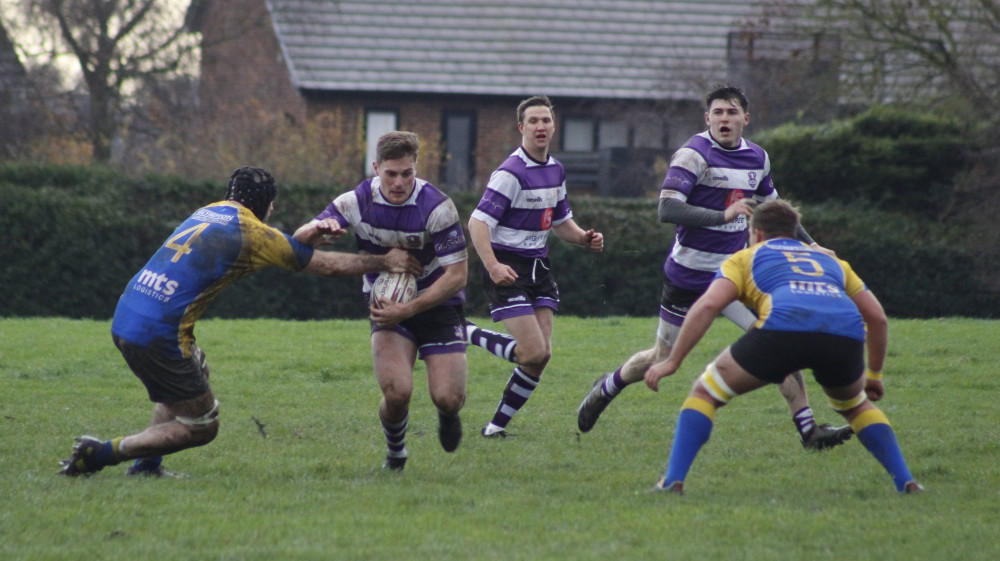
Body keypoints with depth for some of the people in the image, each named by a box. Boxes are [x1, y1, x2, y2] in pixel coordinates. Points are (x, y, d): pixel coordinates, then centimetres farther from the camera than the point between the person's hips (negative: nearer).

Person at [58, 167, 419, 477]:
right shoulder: (253, 233, -2)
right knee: (202, 427, 5)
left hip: (124, 320, 8)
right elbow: (328, 266, 5)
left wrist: (298, 239, 16)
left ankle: (146, 466, 26)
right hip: (158, 334, -8)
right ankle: (102, 453, -2)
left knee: (196, 368, 34)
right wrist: (385, 262, 16)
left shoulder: (211, 212, 18)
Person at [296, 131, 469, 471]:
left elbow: (457, 275, -18)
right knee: (397, 392, -21)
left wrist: (407, 310, -24)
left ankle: (447, 415, 28)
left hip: (437, 304, -1)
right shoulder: (358, 202, -12)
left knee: (448, 398, -12)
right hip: (388, 306, 1)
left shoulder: (437, 207, -20)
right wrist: (321, 227, -36)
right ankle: (395, 454, 11)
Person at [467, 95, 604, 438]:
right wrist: (492, 266, -34)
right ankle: (466, 335, 5)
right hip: (508, 271, -8)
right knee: (535, 353, -15)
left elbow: (560, 222, 25)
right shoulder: (511, 172, -16)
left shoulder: (555, 171, 11)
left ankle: (498, 424, 11)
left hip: (538, 267, 8)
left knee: (542, 354, 1)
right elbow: (478, 222, -21)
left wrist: (585, 239, 4)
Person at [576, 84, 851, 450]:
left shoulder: (756, 158, 5)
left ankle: (808, 429, -10)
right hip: (688, 277, -5)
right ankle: (606, 389, 39)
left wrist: (809, 244, 18)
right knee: (662, 358, 10)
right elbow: (667, 210, -29)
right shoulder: (694, 155, -17)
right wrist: (723, 215, -37)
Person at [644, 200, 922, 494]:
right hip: (845, 334, 3)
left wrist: (672, 361, 12)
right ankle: (905, 480, 20)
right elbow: (877, 316, 34)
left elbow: (707, 305, 11)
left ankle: (673, 480, 3)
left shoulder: (746, 258, 29)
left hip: (783, 327, -3)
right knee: (855, 406, 34)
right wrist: (874, 375, 45)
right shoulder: (829, 261, 39)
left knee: (704, 393, 16)